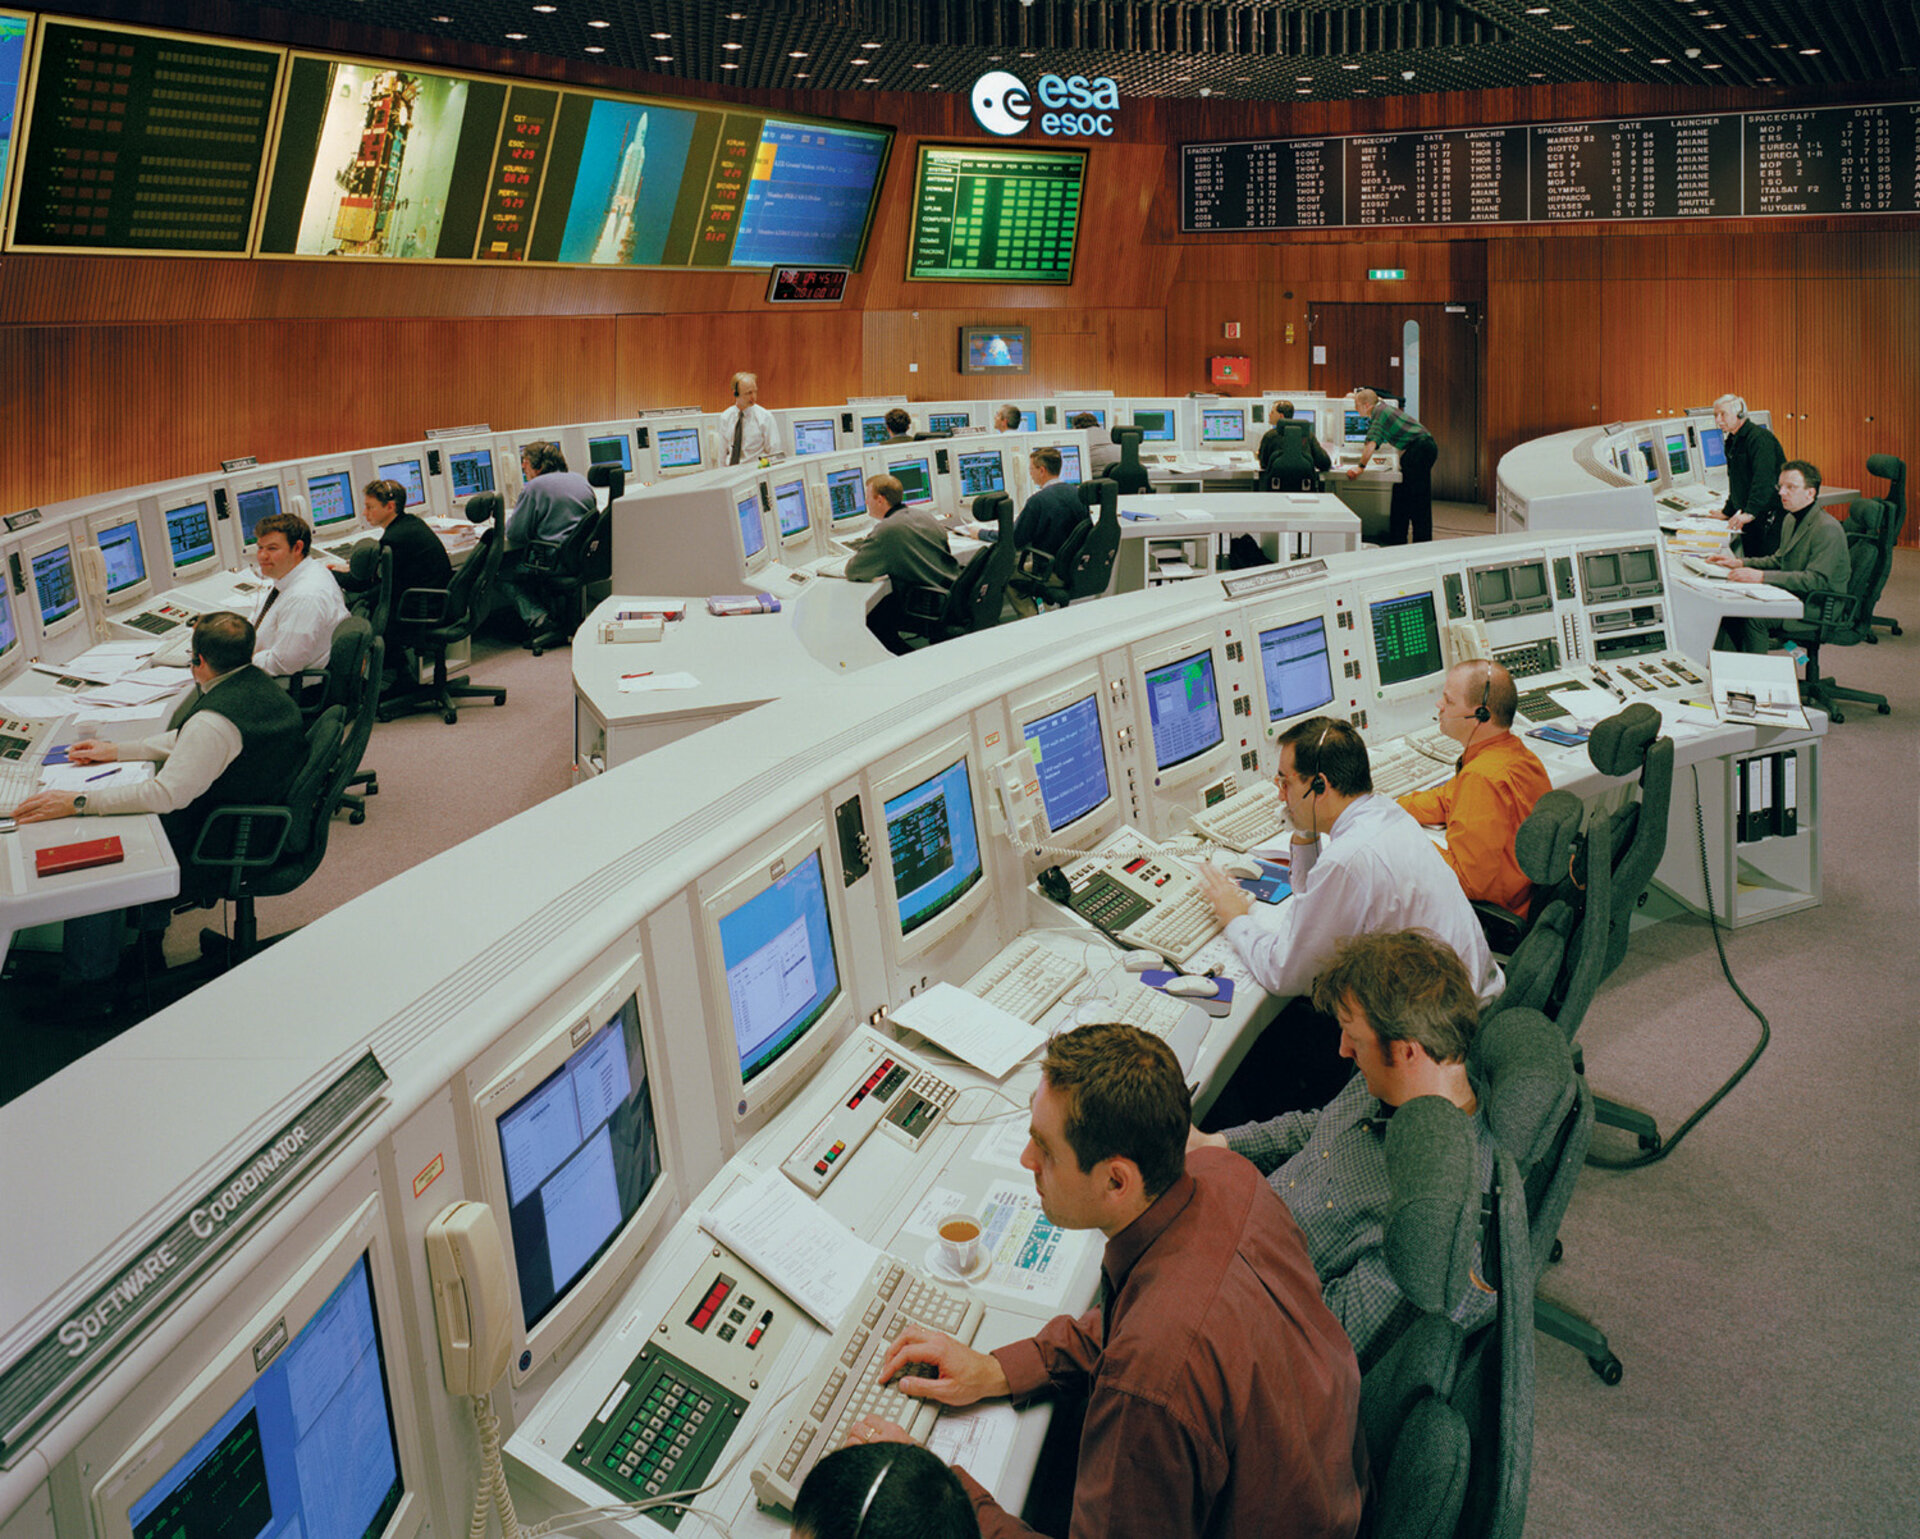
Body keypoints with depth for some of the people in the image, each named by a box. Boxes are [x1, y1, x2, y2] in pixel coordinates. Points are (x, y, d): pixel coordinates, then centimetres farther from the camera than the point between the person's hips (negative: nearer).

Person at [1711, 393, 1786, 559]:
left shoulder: (1759, 438, -15)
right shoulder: (1732, 441, 16)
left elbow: (1764, 479, -27)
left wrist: (1750, 513, -35)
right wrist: (1727, 512, 24)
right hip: (1750, 520, 9)